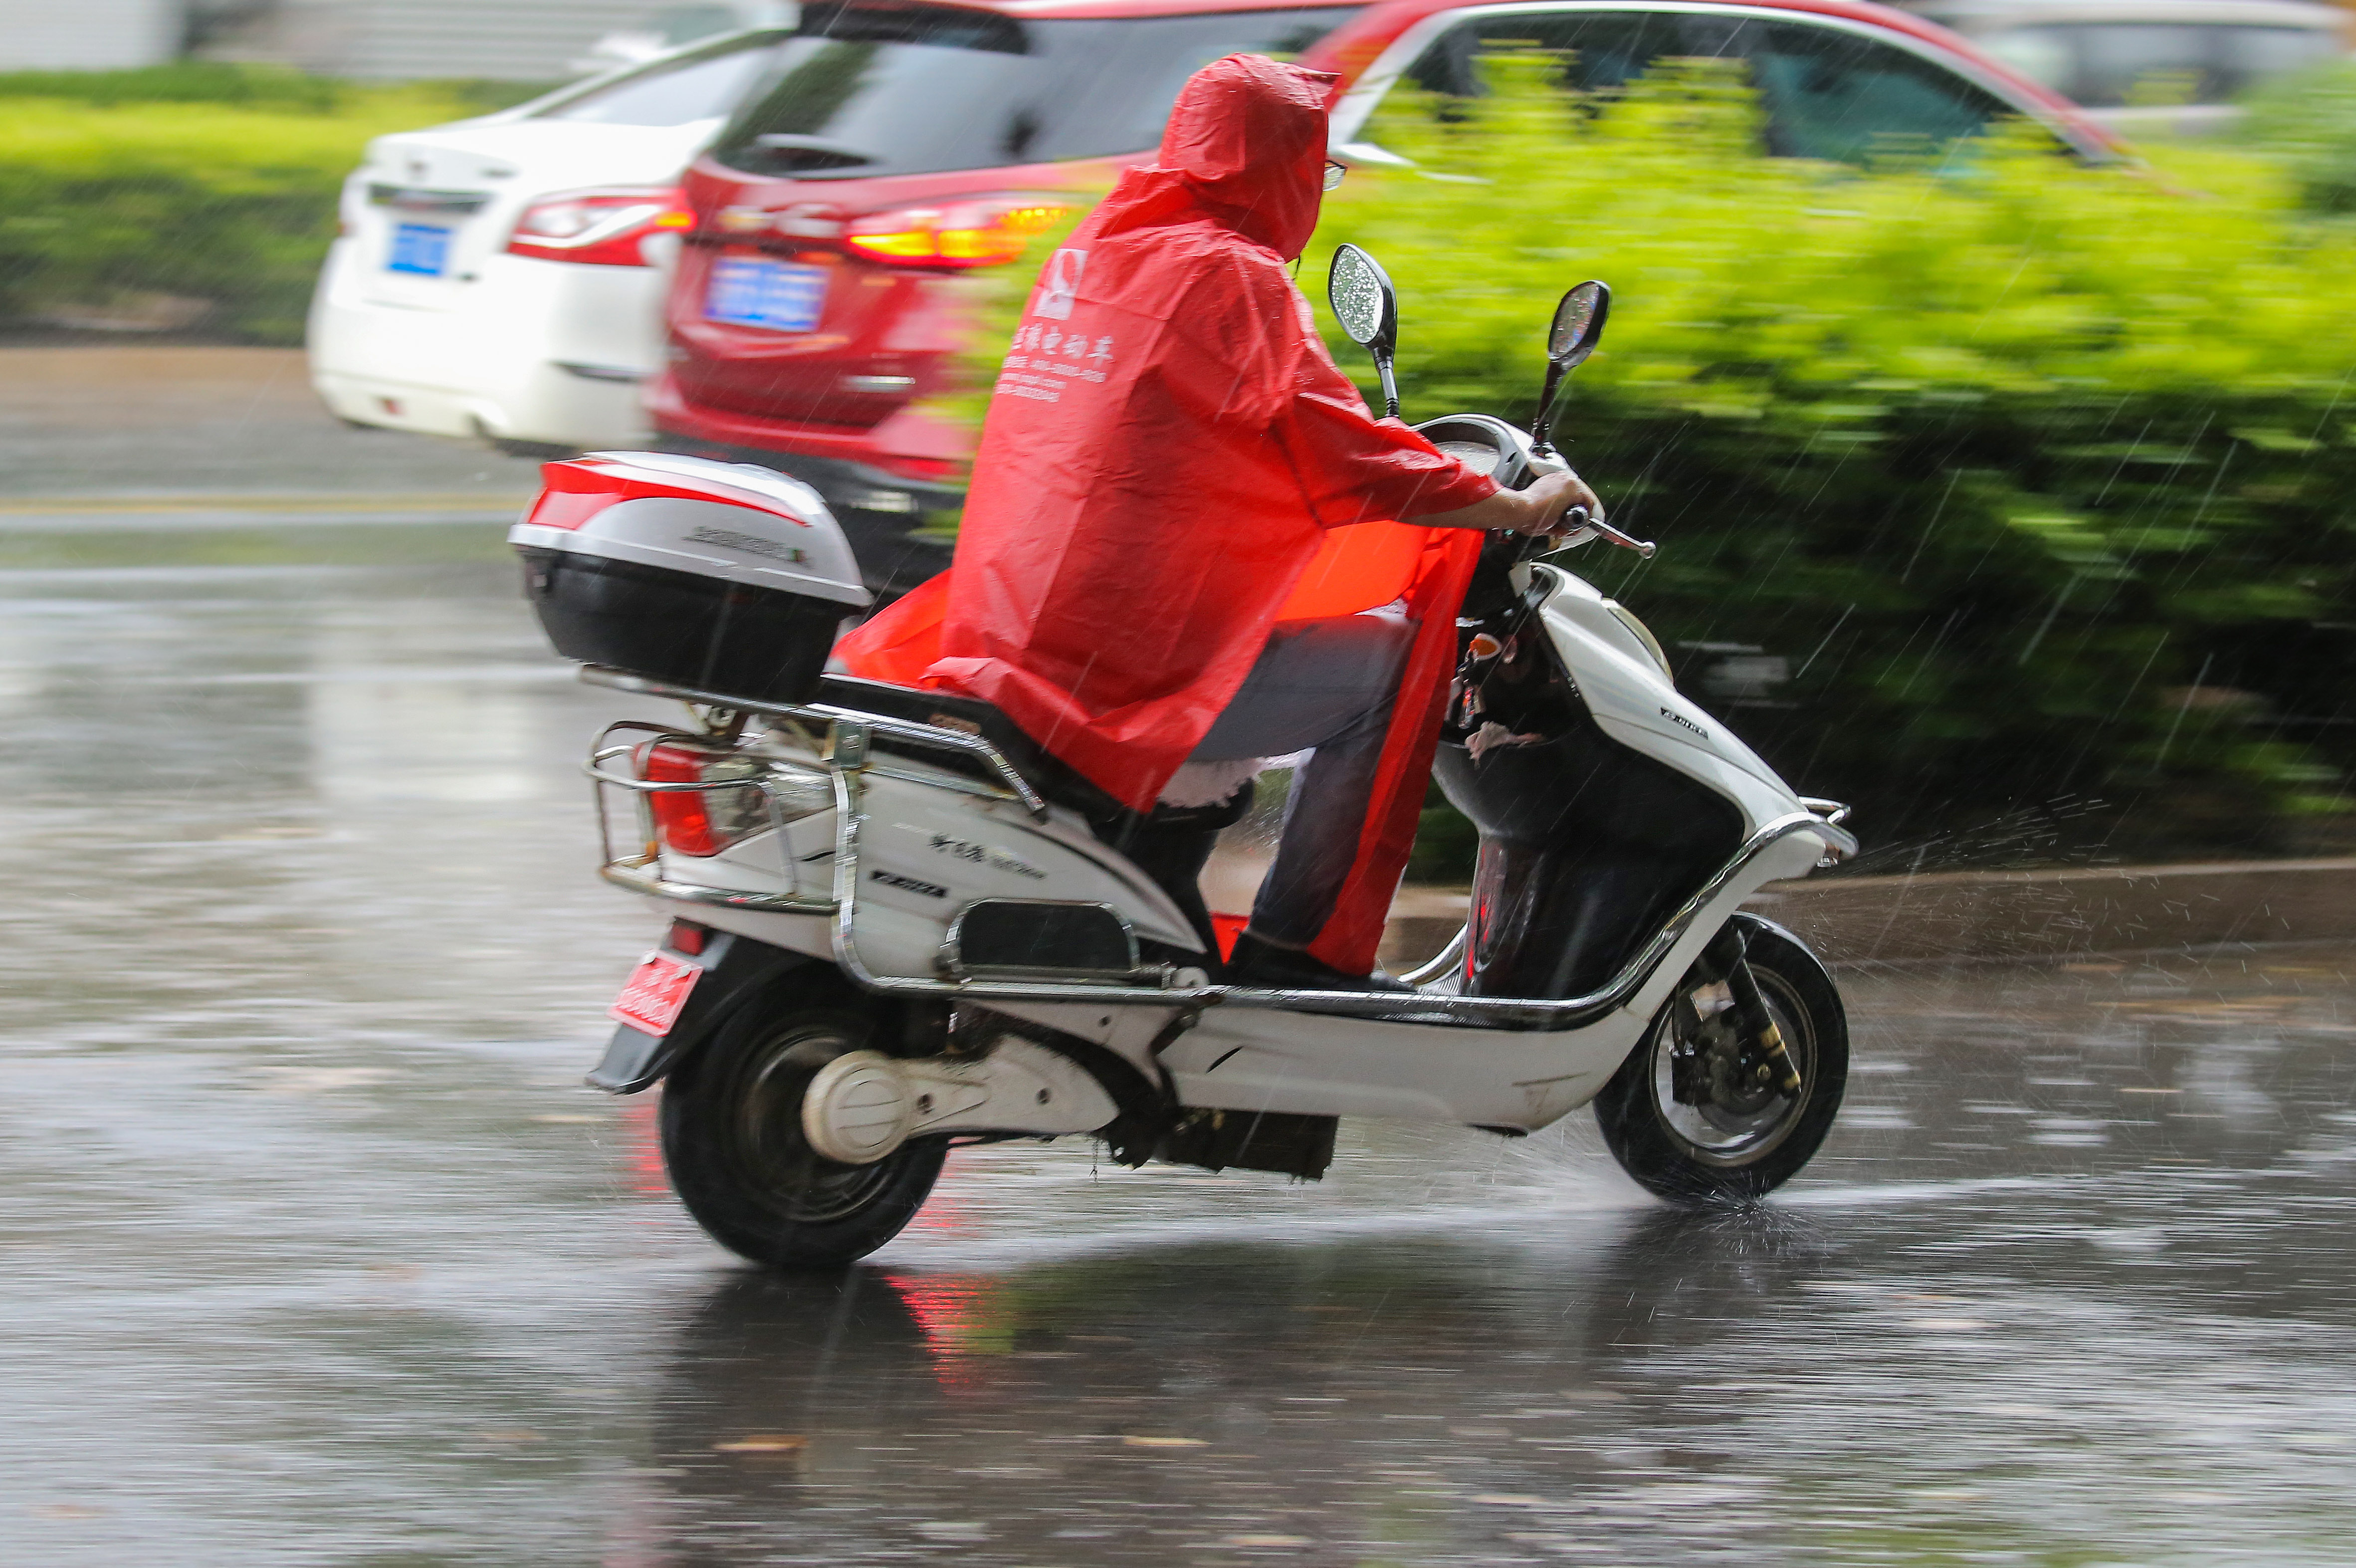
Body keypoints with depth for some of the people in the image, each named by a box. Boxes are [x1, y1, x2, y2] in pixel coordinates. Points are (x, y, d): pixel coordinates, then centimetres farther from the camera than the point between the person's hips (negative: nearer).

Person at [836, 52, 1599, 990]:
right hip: (1132, 662, -9)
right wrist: (1516, 508, -1)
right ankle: (1295, 948, -3)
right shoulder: (1231, 276, -8)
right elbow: (1337, 455, -13)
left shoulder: (1090, 254, 18)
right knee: (1390, 657, -2)